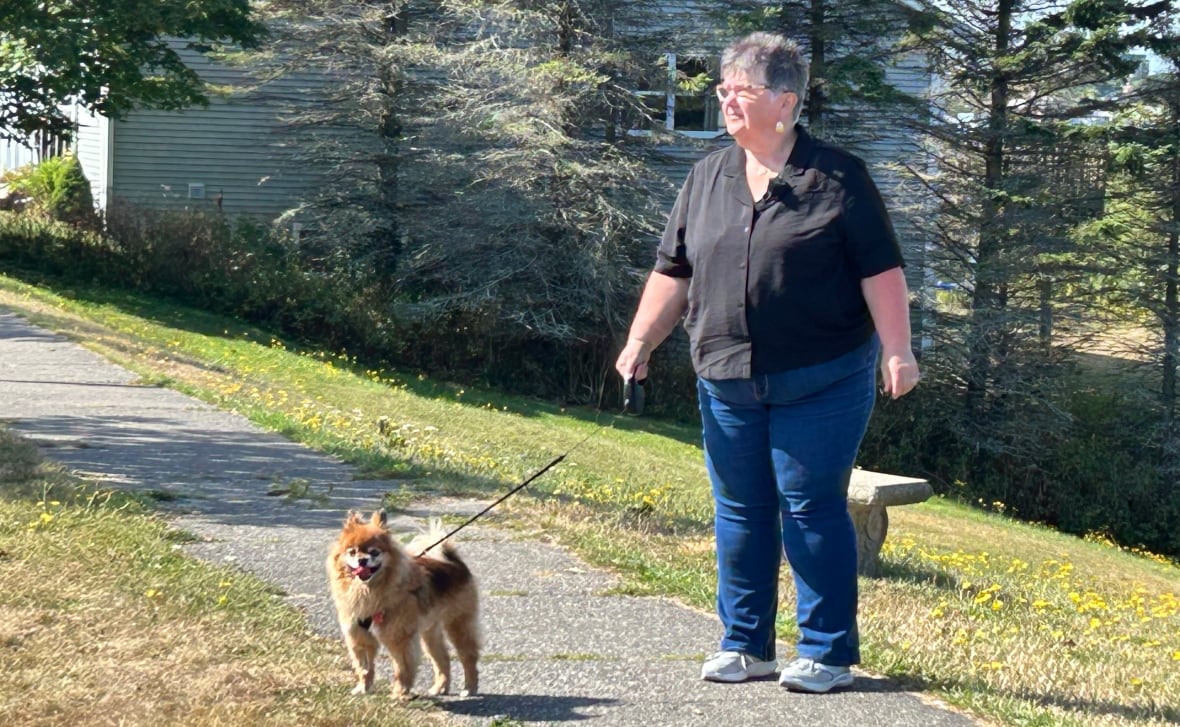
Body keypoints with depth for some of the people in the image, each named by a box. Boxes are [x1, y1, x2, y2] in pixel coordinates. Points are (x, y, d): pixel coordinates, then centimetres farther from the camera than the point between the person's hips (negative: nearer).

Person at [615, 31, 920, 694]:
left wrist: (896, 350, -13)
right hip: (728, 382, 5)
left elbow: (881, 270, -6)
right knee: (740, 512, 10)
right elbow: (673, 272, 14)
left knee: (812, 509, -2)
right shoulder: (709, 178, 10)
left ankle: (827, 652, 9)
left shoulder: (838, 177, -4)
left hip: (820, 383, -5)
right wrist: (640, 343, 8)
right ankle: (745, 646, 21)